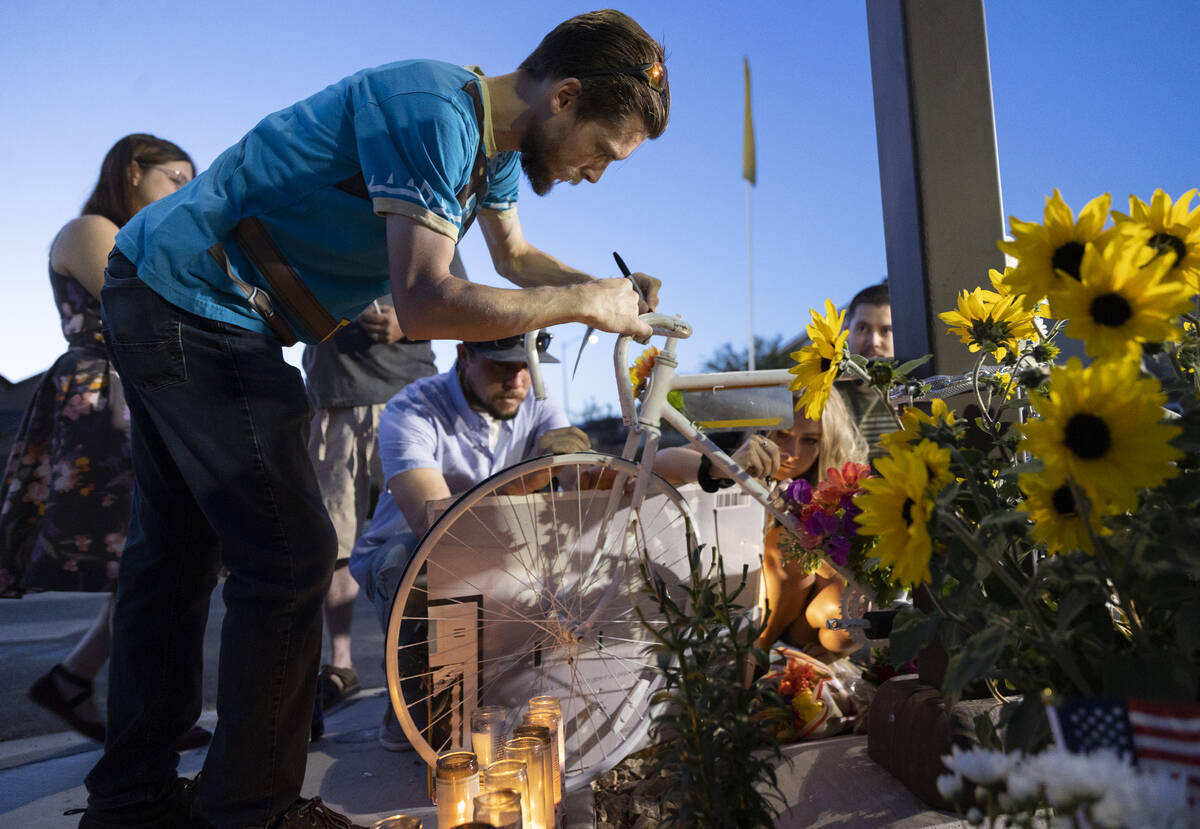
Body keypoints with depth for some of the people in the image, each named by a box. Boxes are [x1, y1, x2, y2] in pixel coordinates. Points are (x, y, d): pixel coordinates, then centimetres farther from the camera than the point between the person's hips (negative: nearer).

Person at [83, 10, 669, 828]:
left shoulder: (493, 139, 6)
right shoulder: (431, 113, -24)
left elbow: (516, 254, 22)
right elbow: (427, 304, -33)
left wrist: (610, 292, 6)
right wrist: (585, 302, -22)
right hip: (194, 308, -10)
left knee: (178, 549, 14)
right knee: (291, 555, -9)